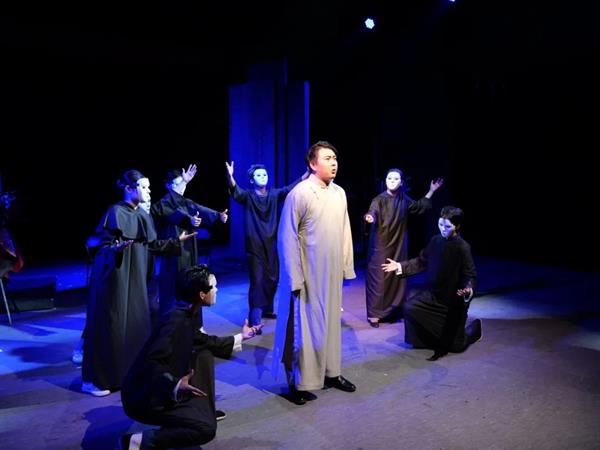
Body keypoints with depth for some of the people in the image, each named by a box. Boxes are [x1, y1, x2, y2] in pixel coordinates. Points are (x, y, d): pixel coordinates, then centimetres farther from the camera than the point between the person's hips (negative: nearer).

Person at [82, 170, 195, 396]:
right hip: (113, 277, -8)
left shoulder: (142, 215, 9)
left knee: (136, 323, 10)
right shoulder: (115, 212, -13)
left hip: (135, 278, 8)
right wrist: (116, 247, -36)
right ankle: (93, 380, 10)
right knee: (108, 325, -3)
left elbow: (152, 245, 16)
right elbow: (101, 244, -16)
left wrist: (177, 241, 18)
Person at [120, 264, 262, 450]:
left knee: (205, 355, 12)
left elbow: (205, 341, 21)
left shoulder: (186, 315, 4)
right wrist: (175, 385, -47)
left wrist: (240, 337, 29)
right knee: (206, 428, -18)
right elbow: (150, 363, -32)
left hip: (162, 388, 10)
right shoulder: (176, 321, -26)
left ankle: (203, 411, 20)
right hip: (145, 397, -10)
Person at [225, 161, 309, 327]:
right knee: (257, 281, -8)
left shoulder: (274, 194, 6)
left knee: (272, 279, 12)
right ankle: (254, 319, -5)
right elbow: (236, 193, -24)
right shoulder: (248, 196, -3)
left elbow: (289, 189, -11)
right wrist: (230, 177, -46)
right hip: (255, 245, -4)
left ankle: (267, 310, 31)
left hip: (271, 244, 4)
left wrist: (306, 175, -28)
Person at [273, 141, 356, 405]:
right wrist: (295, 278, -16)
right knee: (304, 327, 2)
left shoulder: (339, 193, 6)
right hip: (308, 274, -6)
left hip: (332, 274, 6)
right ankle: (298, 383, 14)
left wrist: (347, 266, 9)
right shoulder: (299, 194, -14)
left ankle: (331, 372, 29)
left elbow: (345, 232, 11)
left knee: (331, 323, 15)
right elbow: (287, 238, -14)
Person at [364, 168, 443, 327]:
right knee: (379, 278, -5)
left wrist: (431, 191, 20)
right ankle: (373, 314, 4)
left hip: (399, 245, 5)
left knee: (398, 278, 10)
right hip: (381, 245, -5)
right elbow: (372, 213, -30)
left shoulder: (404, 200, 5)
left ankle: (393, 311, 23)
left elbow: (420, 206, 22)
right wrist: (369, 218, -54)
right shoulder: (379, 200, -12)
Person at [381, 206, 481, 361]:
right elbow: (421, 262, 4)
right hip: (433, 293, 5)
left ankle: (474, 327, 42)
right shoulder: (436, 241, -5)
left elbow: (470, 275, -19)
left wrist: (468, 290, -39)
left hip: (454, 299, -5)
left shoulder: (462, 248, -20)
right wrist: (400, 266, -3)